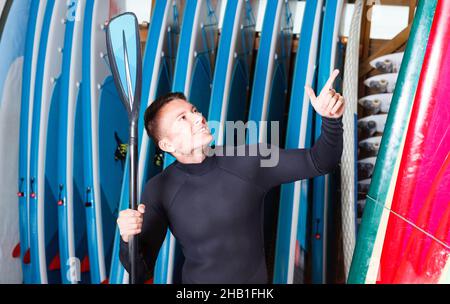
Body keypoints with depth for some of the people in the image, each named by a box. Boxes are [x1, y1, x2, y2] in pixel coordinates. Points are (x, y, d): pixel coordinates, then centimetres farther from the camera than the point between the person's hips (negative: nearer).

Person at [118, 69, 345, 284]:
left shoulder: (248, 162, -15)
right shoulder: (160, 190, -15)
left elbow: (320, 162, -10)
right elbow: (140, 272, -13)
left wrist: (331, 118, -28)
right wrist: (128, 240, -34)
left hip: (256, 278, 1)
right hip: (197, 279, -1)